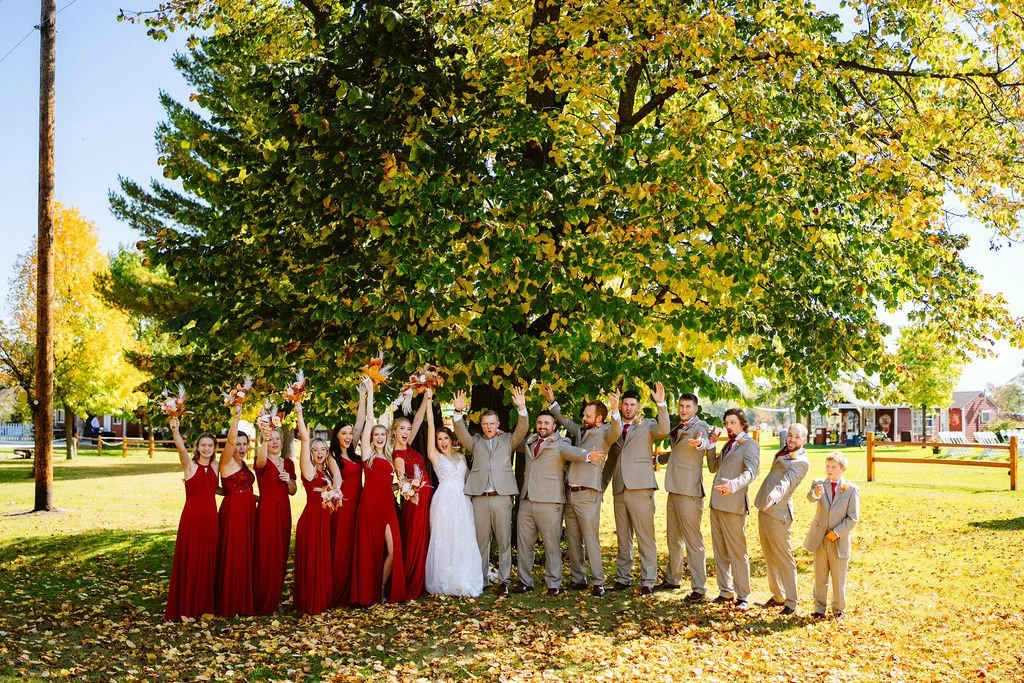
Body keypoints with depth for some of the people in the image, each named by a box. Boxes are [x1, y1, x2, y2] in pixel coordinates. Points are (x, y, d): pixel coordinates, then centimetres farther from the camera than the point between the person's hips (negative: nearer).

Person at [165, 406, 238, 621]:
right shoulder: (190, 465, -3)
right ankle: (186, 608, 9)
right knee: (189, 562, 2)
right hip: (191, 517, -4)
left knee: (208, 562, 10)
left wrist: (235, 418, -17)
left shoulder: (216, 466, 6)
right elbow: (181, 448, -23)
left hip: (210, 518, 4)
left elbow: (230, 442, -5)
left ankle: (205, 606, 19)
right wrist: (175, 431, -44)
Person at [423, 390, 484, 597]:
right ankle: (444, 582, 2)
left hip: (463, 501, 4)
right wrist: (429, 401, -5)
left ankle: (464, 581, 9)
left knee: (464, 541, 2)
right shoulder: (435, 456, 6)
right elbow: (431, 428, 0)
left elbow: (467, 477, 17)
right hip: (445, 500, -4)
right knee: (444, 541, -4)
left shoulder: (461, 457, 18)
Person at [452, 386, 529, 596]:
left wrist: (522, 408, -17)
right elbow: (461, 432, 1)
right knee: (481, 541, 5)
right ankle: (480, 580, 11)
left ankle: (504, 581, 5)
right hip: (480, 498, 1)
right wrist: (459, 412, -17)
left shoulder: (508, 440, 13)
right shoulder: (475, 442, 16)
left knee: (504, 542, 1)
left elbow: (522, 430, -1)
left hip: (502, 497, -1)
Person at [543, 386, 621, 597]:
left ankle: (598, 583, -3)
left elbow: (616, 431, -26)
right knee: (572, 540, 11)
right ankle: (577, 579, 20)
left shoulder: (604, 433, -4)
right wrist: (552, 402, 26)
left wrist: (615, 411, -42)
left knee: (591, 540, -8)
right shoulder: (580, 431, 16)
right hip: (570, 492, 8)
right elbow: (565, 421, 31)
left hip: (588, 494, -8)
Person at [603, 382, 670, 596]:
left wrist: (661, 403, -30)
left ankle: (648, 582, -2)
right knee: (623, 538, 12)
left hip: (640, 487, -5)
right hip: (619, 489, 5)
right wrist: (601, 484, 15)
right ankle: (623, 578, 19)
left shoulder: (647, 425, 3)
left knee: (645, 537, -5)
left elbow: (664, 430, -19)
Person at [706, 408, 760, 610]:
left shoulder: (749, 445, -7)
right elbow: (713, 467, 22)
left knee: (738, 553, -3)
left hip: (733, 505, -8)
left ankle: (742, 596, 4)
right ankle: (726, 591, 21)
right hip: (717, 503, 8)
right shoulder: (728, 445, 19)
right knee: (720, 551, 12)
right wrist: (711, 445, 9)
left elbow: (751, 472, -24)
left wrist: (733, 485, -43)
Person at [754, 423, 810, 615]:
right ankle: (778, 596, 26)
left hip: (778, 513, -9)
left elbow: (787, 481, -32)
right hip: (764, 509, 9)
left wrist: (775, 495, -51)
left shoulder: (802, 462, -14)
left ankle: (791, 603, 4)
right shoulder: (783, 452, 11)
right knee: (769, 556, 15)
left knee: (784, 559, -3)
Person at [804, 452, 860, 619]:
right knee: (820, 577, 12)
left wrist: (837, 533, -15)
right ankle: (819, 609, 23)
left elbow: (853, 518, -7)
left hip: (839, 541, -2)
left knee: (839, 579, 9)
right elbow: (811, 497, -25)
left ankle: (838, 609, 24)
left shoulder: (851, 489, -6)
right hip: (819, 539, 2)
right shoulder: (819, 483, -2)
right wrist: (816, 494, -49)